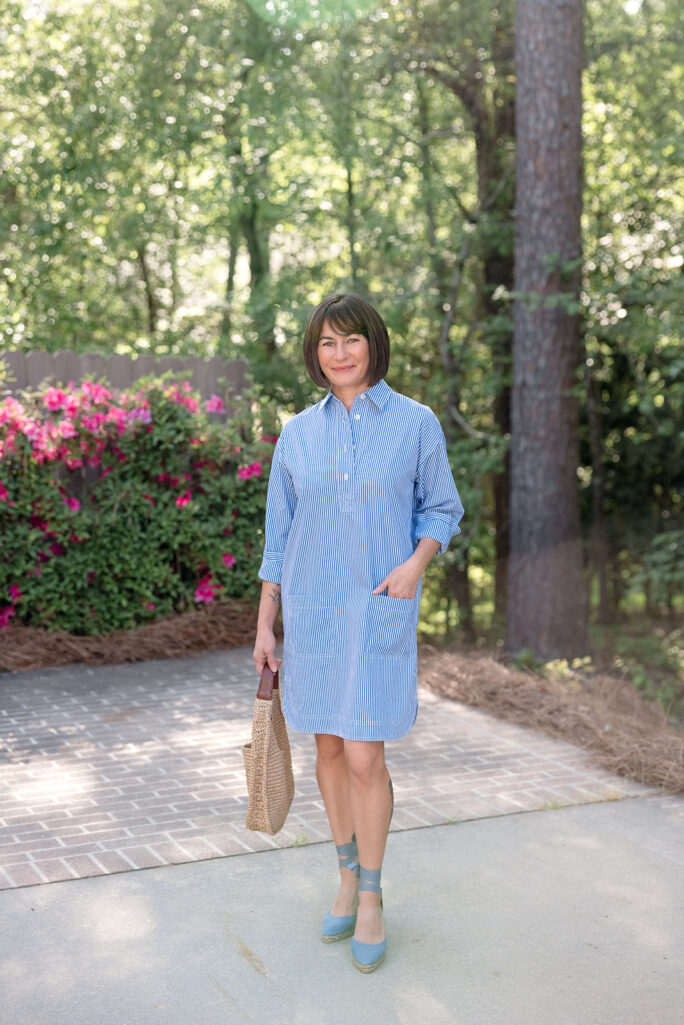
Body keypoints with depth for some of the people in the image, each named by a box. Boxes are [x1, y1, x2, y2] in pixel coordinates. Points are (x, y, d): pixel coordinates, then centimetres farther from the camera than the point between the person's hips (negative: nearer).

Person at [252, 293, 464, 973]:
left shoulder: (415, 423, -2)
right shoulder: (297, 435, 5)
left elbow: (442, 507, 7)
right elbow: (279, 535, 8)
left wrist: (415, 565, -13)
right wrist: (264, 627, 7)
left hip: (379, 611, -3)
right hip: (310, 609, 3)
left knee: (365, 757, -5)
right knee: (329, 748, 11)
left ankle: (370, 899, 13)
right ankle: (347, 875, 30)